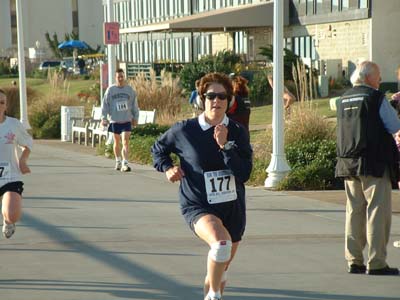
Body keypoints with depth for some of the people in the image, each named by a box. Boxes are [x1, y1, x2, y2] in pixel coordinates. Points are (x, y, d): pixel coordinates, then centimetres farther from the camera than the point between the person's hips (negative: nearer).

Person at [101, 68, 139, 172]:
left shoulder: (130, 89, 2)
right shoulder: (110, 90, -2)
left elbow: (134, 105, 11)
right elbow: (105, 104, 1)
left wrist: (135, 117, 11)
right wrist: (104, 117, -4)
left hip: (126, 121, -1)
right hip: (114, 121, 1)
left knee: (125, 142, -11)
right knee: (117, 142, 14)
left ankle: (125, 163, -15)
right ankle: (118, 161, 31)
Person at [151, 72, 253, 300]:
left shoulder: (238, 132, -3)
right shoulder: (184, 130, -6)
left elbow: (244, 174, -13)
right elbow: (158, 148, 14)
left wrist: (225, 146, -20)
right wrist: (166, 168, -4)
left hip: (233, 208, 4)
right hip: (198, 207, -4)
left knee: (221, 269, 18)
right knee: (221, 243, -34)